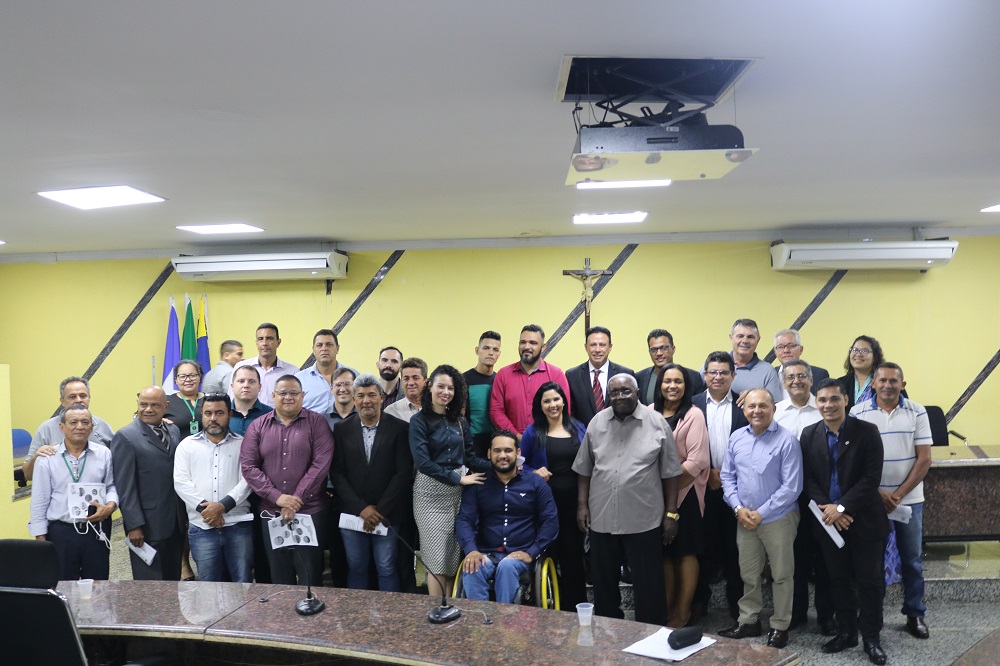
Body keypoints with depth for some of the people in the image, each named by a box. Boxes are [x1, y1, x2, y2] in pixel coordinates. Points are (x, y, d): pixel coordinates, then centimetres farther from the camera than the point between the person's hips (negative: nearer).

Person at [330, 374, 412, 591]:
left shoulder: (399, 428, -3)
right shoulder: (342, 429, 4)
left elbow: (403, 473, -6)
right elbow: (337, 473, 1)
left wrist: (380, 510, -10)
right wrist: (361, 508, -8)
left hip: (387, 514, -2)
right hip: (352, 513, 2)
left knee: (386, 569, 4)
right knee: (356, 567, 9)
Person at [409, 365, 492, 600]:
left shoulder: (459, 421, 10)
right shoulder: (419, 420, -6)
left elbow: (470, 457, 7)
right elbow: (422, 462, -15)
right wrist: (458, 478, -16)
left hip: (458, 491, 5)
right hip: (432, 492, -5)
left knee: (455, 554, 8)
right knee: (437, 556, -2)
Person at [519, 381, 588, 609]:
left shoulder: (579, 428, 7)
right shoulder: (532, 432, 2)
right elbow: (520, 464, 5)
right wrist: (534, 472, -14)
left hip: (574, 501, 2)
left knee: (574, 553, 9)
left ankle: (576, 606, 23)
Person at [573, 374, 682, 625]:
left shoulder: (657, 423, -3)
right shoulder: (597, 423, 5)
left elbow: (669, 473, 0)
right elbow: (585, 470, 10)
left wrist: (671, 514, -2)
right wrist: (582, 505, 5)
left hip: (644, 520, -3)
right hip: (601, 518, 3)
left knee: (649, 585, 5)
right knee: (603, 582, 15)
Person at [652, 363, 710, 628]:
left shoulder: (693, 415, -8)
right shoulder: (650, 412, 5)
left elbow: (696, 461, -14)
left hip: (684, 492, -4)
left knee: (685, 553, 6)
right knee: (663, 552, 11)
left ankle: (682, 612, 18)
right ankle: (666, 607, 25)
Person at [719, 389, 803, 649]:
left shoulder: (787, 440, -15)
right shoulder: (736, 438, 1)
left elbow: (792, 487, -17)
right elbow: (727, 476, 7)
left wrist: (761, 513, -16)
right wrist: (738, 508, -7)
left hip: (778, 518, -5)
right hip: (744, 518, 5)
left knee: (781, 575, 10)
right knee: (749, 573, 17)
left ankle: (780, 626, 26)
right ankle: (748, 621, 32)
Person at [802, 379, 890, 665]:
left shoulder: (867, 432, -8)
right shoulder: (809, 435, 2)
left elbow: (871, 478, -12)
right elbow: (808, 479, 2)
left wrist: (842, 507, -16)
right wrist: (828, 509, -12)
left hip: (863, 519, -3)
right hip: (827, 519, 3)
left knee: (869, 579, 5)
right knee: (838, 579, 12)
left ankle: (871, 637, 19)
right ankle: (847, 631, 26)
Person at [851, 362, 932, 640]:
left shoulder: (917, 412, -2)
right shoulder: (858, 413, -5)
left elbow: (924, 459, -4)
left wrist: (898, 495, -9)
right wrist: (879, 493, -11)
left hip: (909, 499, 1)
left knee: (912, 560, 10)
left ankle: (915, 614, 25)